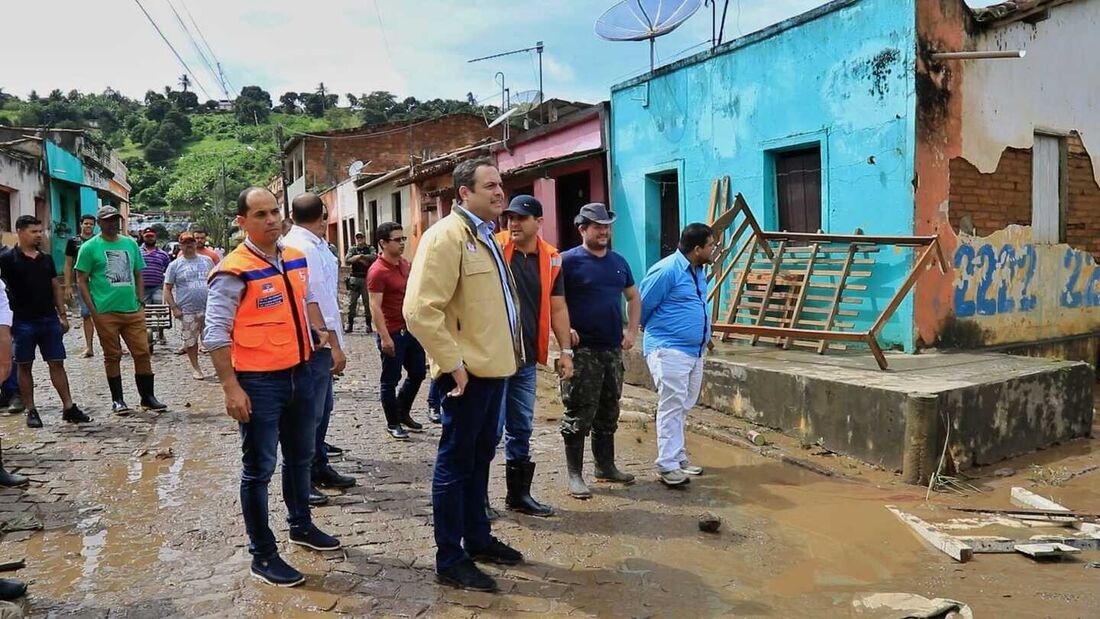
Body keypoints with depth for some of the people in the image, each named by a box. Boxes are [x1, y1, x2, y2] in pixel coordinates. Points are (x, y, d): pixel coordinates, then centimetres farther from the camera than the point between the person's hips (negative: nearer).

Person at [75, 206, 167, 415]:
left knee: (142, 352, 3)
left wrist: (141, 303, 9)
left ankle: (148, 396, 14)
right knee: (112, 356, 5)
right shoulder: (90, 247, -1)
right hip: (106, 312, -3)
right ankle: (117, 400, 16)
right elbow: (81, 280, -2)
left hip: (133, 311, 3)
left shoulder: (130, 244, 12)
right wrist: (93, 310, -9)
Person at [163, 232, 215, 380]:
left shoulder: (207, 261, 8)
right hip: (187, 312, -1)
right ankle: (195, 368, 22)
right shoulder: (175, 265, 1)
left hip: (209, 309, 1)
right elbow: (167, 289, 2)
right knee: (190, 341, 7)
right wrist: (174, 308, -7)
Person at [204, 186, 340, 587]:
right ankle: (263, 555, 18)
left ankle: (301, 525, 43)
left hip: (299, 373, 8)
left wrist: (319, 329, 7)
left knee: (300, 457, 22)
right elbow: (215, 334, -17)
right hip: (259, 382, -7)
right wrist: (231, 388, -20)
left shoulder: (296, 259, 5)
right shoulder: (234, 271, -16)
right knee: (259, 469, 5)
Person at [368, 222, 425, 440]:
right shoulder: (378, 271, -16)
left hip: (411, 329, 8)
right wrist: (385, 337, -23)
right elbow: (375, 307, -19)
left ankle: (403, 413, 33)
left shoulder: (405, 264, 9)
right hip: (393, 333, -8)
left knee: (418, 372, 16)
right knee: (390, 380, 4)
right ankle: (393, 424, 17)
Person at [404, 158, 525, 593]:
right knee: (456, 461, 1)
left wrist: (508, 352, 17)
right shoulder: (446, 235, -15)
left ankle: (478, 538, 32)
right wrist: (452, 363, -22)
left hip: (494, 365, 10)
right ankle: (449, 559, 12)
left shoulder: (486, 236, 15)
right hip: (468, 370, -9)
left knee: (481, 456, 18)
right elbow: (420, 310, -23)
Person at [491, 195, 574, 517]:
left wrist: (566, 350, 9)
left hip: (526, 358, 5)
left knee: (521, 429, 15)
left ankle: (519, 493, 28)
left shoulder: (551, 259, 6)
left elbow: (557, 308, 11)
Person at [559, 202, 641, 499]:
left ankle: (606, 466, 28)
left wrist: (632, 331, 11)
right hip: (582, 351, -6)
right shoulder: (569, 260, -7)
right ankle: (575, 475, 6)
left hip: (613, 350, 7)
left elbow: (633, 297, 22)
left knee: (608, 413, 15)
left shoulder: (618, 261, 13)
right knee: (579, 414, -3)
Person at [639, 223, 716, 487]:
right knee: (672, 406, -8)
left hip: (695, 351, 9)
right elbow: (640, 306, -10)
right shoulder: (666, 271, -17)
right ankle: (667, 465, -3)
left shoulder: (698, 271, 11)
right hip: (669, 350, -9)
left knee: (684, 407, 15)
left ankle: (678, 456, 25)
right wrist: (653, 332, 6)